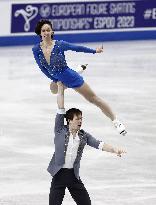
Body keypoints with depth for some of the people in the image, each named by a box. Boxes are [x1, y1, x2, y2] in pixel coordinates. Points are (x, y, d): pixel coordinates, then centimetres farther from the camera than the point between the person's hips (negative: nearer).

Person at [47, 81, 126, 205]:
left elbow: (99, 144, -5)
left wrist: (114, 150, -22)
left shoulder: (84, 136, 5)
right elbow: (60, 110, -6)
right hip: (59, 174, -3)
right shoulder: (60, 131, -4)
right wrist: (60, 89, -8)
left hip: (74, 175, 3)